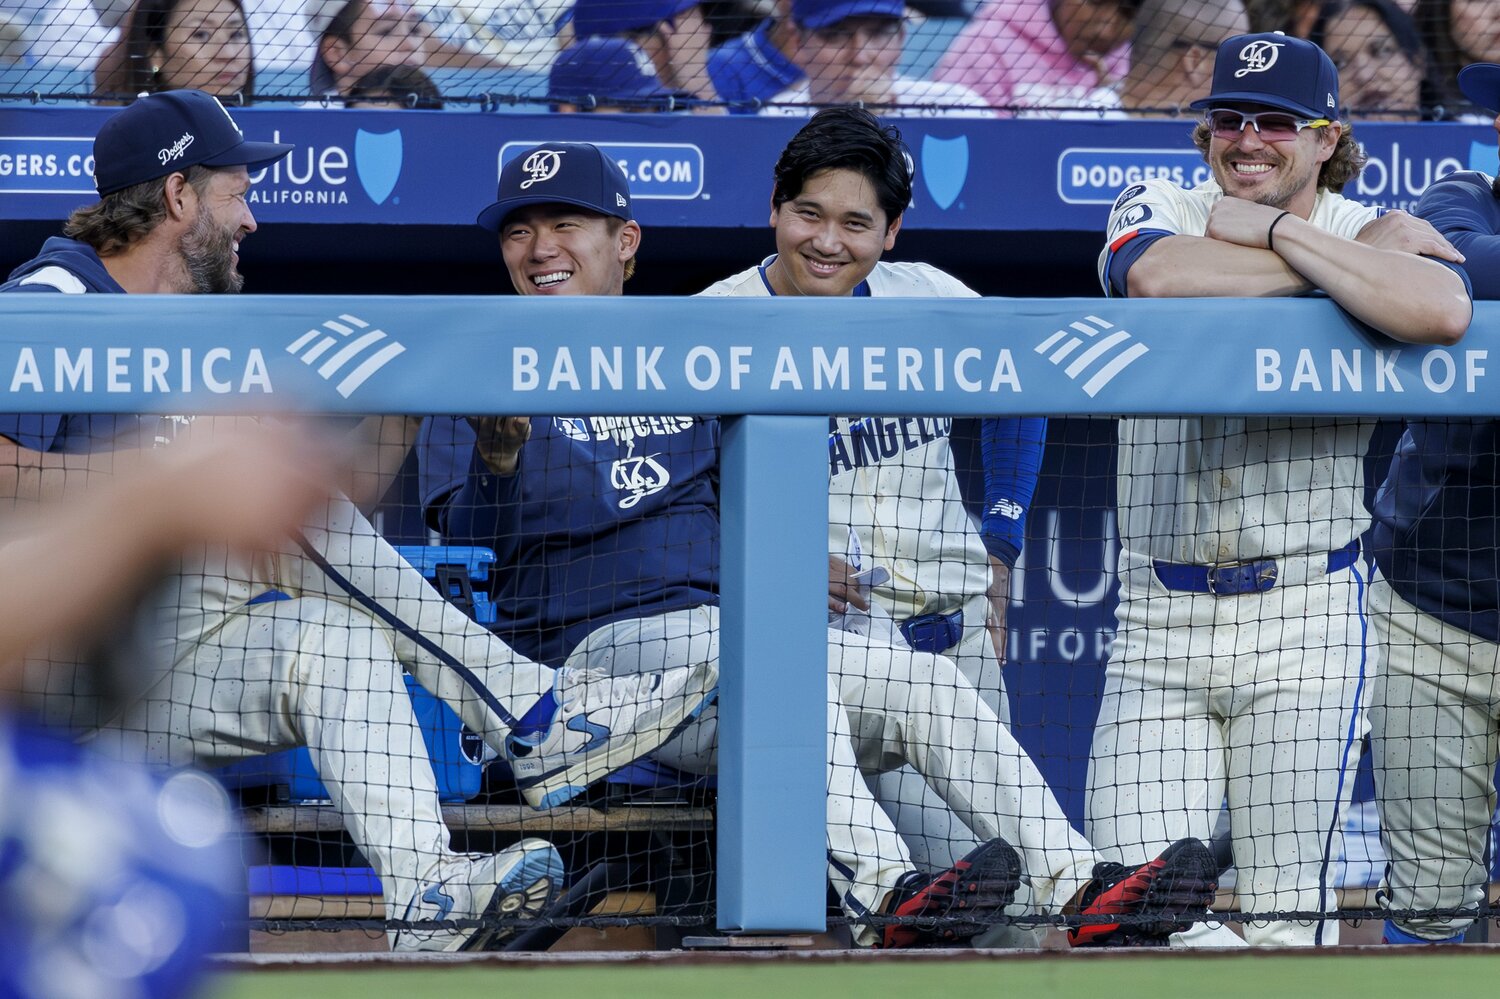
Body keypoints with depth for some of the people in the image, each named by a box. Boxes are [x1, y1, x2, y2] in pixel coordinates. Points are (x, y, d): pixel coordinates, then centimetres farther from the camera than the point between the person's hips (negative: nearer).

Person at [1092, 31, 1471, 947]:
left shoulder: (1376, 235, 0)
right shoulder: (1161, 212, 7)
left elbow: (1441, 313, -25)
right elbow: (1159, 277, -20)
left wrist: (1274, 230, -16)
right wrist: (1360, 262, -13)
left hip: (1303, 620, -2)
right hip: (1161, 620, 2)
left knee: (1286, 908, -5)